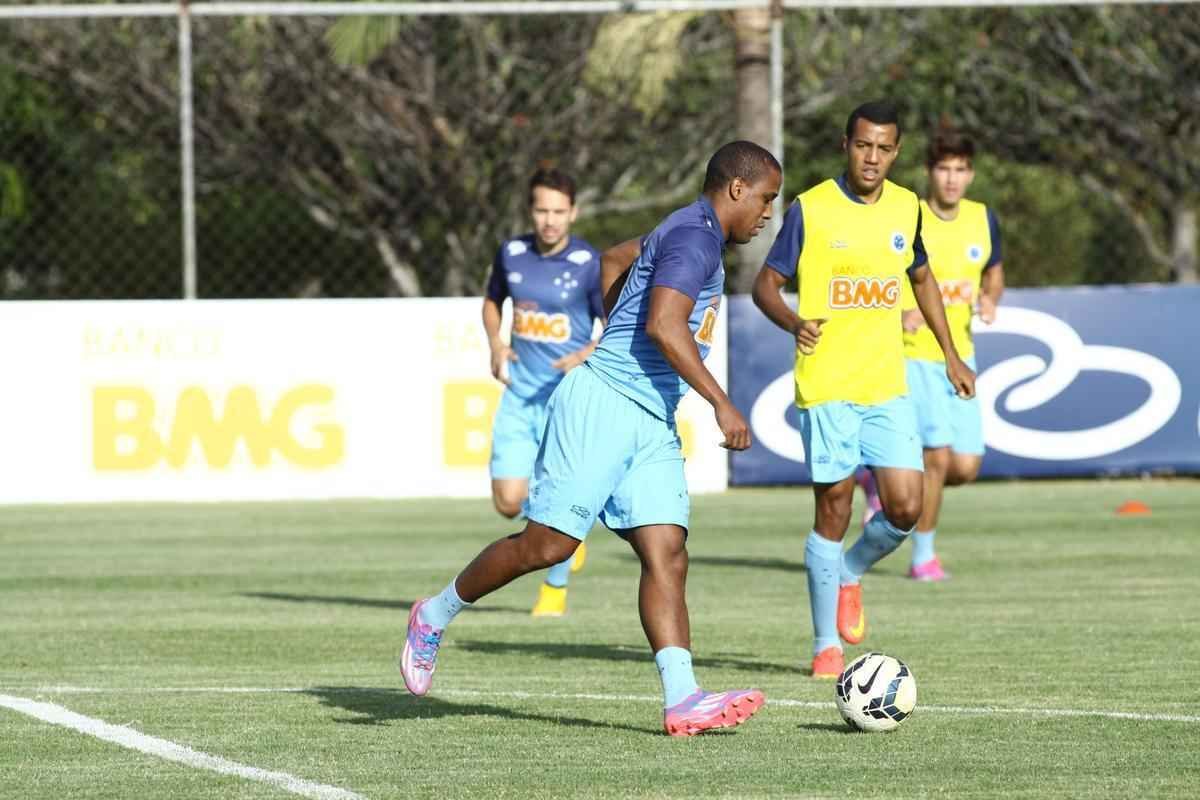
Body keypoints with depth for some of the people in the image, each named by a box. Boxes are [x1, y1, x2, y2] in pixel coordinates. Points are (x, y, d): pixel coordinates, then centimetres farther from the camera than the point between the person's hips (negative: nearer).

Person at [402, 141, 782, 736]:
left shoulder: (686, 233, 20)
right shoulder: (696, 237, -12)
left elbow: (615, 259, 36)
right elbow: (664, 326, -24)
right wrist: (721, 403, -24)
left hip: (652, 422, 10)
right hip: (604, 404, -10)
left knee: (667, 554, -6)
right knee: (548, 544, -7)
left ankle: (682, 699, -17)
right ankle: (435, 616, 13)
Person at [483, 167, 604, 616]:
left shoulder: (590, 265, -11)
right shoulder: (511, 254, 2)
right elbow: (492, 301, 21)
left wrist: (587, 356, -24)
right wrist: (495, 345, 3)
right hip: (519, 393, 4)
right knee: (509, 502, -4)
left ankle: (555, 588, 17)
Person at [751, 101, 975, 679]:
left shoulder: (905, 208, 8)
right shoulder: (810, 210, -6)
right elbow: (765, 284, -2)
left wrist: (951, 355, 22)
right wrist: (794, 323, -23)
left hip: (888, 387, 4)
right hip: (826, 387, -4)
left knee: (905, 507, -7)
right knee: (834, 511, -2)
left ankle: (850, 575, 25)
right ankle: (826, 646, 11)